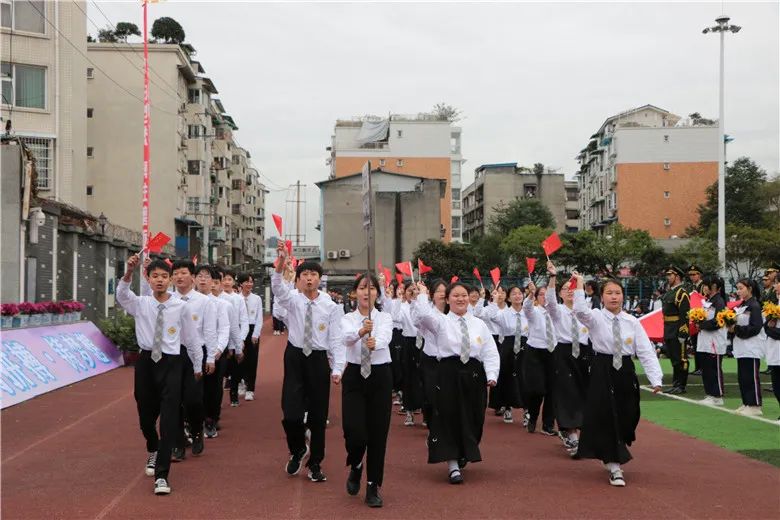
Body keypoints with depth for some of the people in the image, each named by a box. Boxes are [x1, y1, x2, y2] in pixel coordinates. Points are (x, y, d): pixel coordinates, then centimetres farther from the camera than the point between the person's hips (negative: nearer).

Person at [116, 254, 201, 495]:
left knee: (169, 419, -9)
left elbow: (190, 338, 7)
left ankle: (161, 474, -4)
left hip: (171, 363, -2)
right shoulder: (140, 304, 1)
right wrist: (129, 272, -38)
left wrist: (198, 366, 16)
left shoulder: (180, 306, -2)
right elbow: (122, 295, -21)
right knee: (146, 415, 17)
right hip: (146, 362, 2)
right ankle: (153, 451, 49)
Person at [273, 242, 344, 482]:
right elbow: (278, 287, -24)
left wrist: (337, 369, -13)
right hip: (295, 358, 0)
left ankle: (315, 464, 24)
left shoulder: (331, 307, -3)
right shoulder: (292, 300, -2)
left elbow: (336, 340, -3)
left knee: (318, 416, 7)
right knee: (291, 413, -9)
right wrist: (281, 262, -43)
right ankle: (297, 450, 23)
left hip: (319, 360, 0)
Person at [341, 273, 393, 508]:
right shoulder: (348, 319, 2)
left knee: (378, 433, 1)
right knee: (354, 432, -10)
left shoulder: (385, 318, 1)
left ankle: (373, 487, 15)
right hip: (354, 376, 0)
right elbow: (347, 337, -22)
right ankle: (356, 466, 25)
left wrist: (375, 343, -47)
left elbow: (384, 338, -23)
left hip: (380, 376, 0)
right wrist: (361, 332, -46)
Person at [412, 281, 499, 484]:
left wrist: (492, 376, -4)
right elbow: (424, 313, -20)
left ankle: (465, 455, 36)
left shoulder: (479, 324, 11)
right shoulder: (441, 321, 2)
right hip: (449, 373, -3)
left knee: (472, 420, 10)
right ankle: (453, 466, 2)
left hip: (474, 375, 3)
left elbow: (491, 353, 8)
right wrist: (422, 294, -6)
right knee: (449, 419, -3)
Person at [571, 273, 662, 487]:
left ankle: (614, 457, 36)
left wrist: (656, 379, -8)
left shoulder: (632, 322, 4)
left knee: (626, 419, 10)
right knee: (606, 419, -3)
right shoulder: (596, 317, -3)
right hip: (602, 372, -3)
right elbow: (580, 311, -26)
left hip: (626, 372, 3)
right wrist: (579, 286, -26)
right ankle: (614, 468, 4)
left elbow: (646, 351, 0)